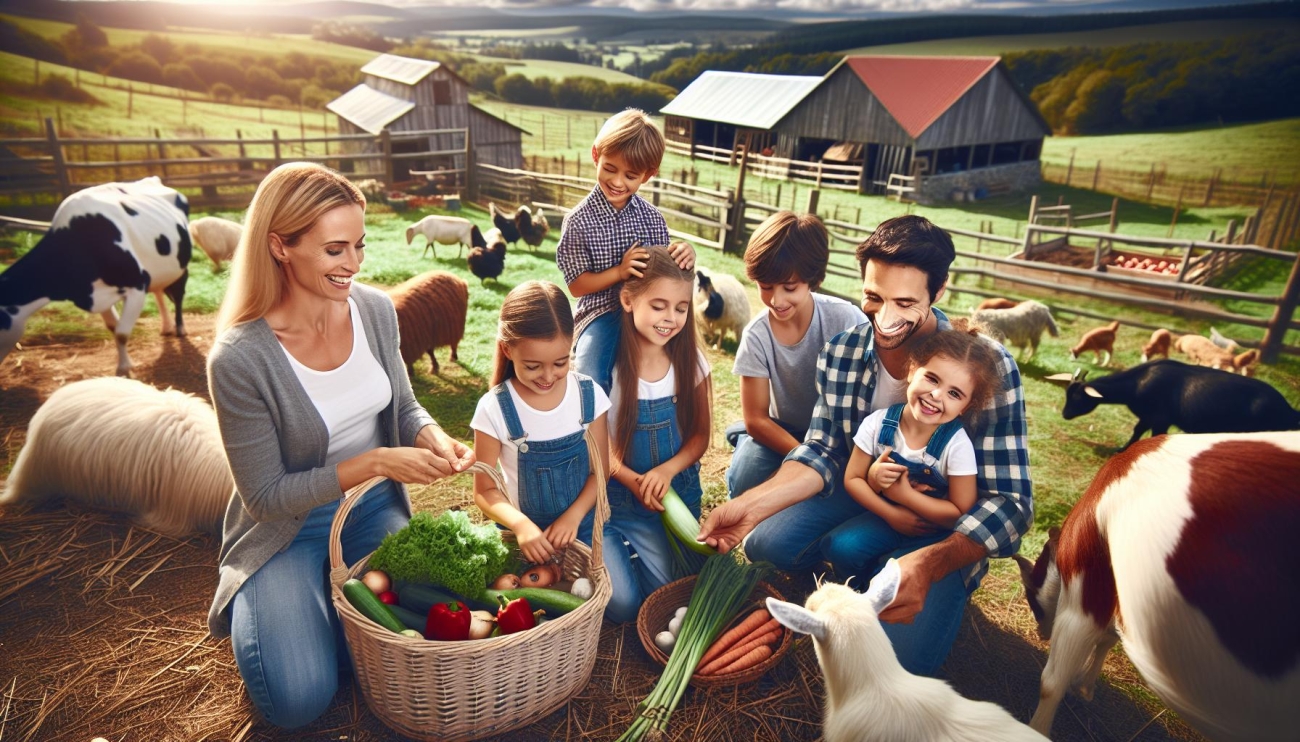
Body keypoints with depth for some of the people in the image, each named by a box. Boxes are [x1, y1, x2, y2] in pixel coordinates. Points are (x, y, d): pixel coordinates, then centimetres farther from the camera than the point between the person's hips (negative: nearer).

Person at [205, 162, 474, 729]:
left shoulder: (375, 309, -10)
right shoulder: (240, 358, -25)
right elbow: (266, 496, -18)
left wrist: (436, 439, -18)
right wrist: (374, 462, -27)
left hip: (376, 510, 4)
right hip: (288, 528, -3)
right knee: (299, 701, -14)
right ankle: (259, 604, 18)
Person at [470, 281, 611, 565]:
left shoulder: (589, 395, -9)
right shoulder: (494, 410, -15)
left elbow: (600, 469, -1)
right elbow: (485, 490, -8)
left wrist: (573, 516, -15)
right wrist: (521, 525, -26)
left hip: (583, 526, 1)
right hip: (528, 532, -1)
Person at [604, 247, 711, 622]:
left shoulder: (689, 362, -5)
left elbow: (700, 435, 1)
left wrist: (666, 471, -19)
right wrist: (634, 481, -24)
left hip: (675, 490, 3)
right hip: (616, 495, -2)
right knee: (621, 604, -13)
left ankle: (637, 548, 21)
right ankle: (614, 549, 18)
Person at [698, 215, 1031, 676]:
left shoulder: (987, 368, -24)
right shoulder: (841, 353, -11)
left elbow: (1009, 503, -24)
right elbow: (822, 453, -5)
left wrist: (931, 563, -44)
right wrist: (752, 504, -22)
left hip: (947, 526, -3)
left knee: (900, 654, -23)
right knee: (763, 543, -19)